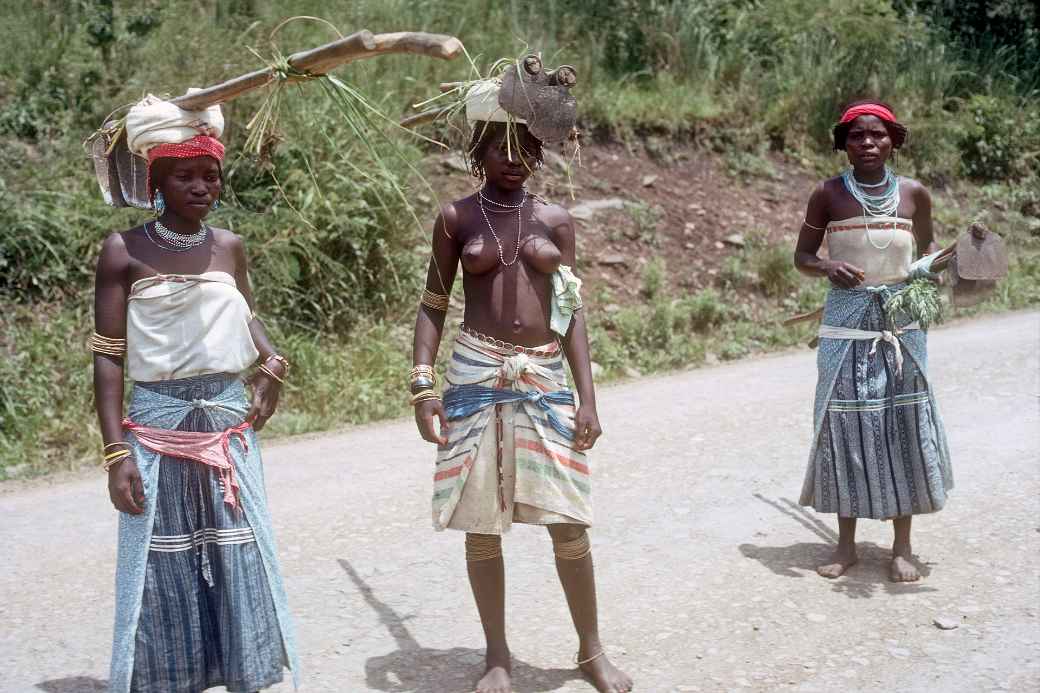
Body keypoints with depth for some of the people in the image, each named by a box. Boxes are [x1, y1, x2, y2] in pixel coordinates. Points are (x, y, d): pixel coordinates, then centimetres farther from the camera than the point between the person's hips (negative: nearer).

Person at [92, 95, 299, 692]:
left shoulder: (230, 247, 6)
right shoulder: (125, 250, -5)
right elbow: (109, 355, -5)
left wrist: (273, 362, 2)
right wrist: (116, 451, -11)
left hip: (230, 419, 3)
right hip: (157, 425, -3)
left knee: (239, 562, 7)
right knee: (165, 567, 5)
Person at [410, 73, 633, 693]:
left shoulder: (556, 220, 6)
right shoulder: (456, 218, 3)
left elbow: (572, 313, 5)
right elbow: (434, 306, 5)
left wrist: (588, 399, -1)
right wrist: (424, 384, -6)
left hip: (545, 379, 1)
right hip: (476, 377, -1)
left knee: (568, 521, 2)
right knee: (480, 523, 5)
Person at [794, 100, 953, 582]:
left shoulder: (914, 194, 2)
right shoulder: (828, 194, -3)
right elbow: (802, 257, 3)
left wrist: (933, 266, -3)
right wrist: (828, 266, -18)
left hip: (901, 325, 1)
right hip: (845, 326, -1)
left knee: (903, 425, 3)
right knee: (844, 425, 2)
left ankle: (902, 547, 16)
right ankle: (846, 543, 17)